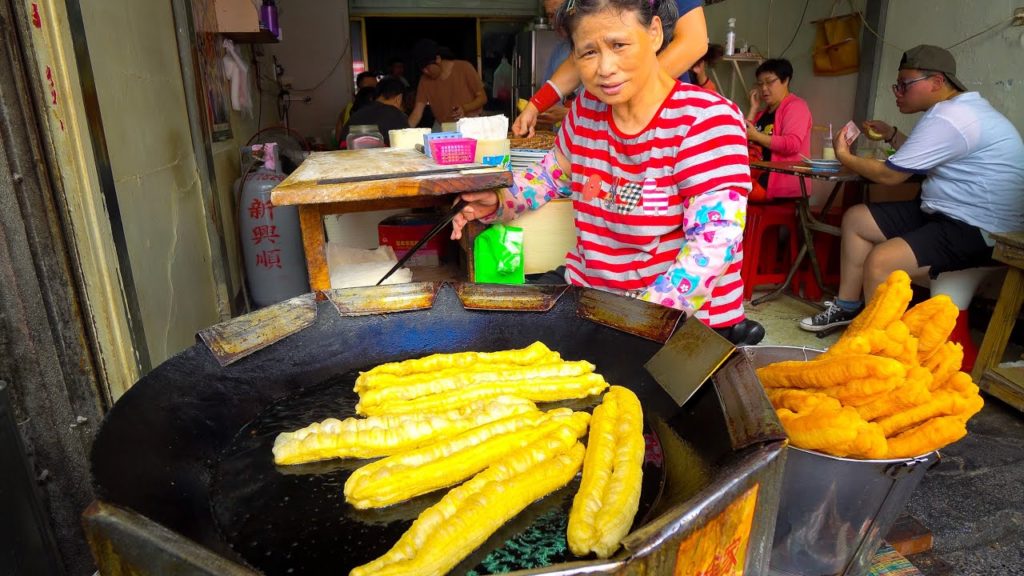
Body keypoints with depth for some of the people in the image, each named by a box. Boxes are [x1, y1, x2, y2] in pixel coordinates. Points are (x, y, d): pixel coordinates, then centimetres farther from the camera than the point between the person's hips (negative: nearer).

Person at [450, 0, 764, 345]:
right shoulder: (587, 109, 3)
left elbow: (715, 241, -23)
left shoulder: (705, 119, -15)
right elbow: (556, 174, 21)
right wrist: (498, 202, 3)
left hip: (683, 326, -4)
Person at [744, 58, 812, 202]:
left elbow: (792, 145, -18)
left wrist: (756, 136, -17)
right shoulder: (764, 111, 24)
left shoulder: (795, 106, -2)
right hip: (759, 176, 7)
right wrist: (753, 108, 12)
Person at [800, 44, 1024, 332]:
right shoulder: (961, 106, 14)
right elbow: (921, 158, 27)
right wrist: (892, 135, 13)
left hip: (979, 231, -11)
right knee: (855, 218, 9)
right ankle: (848, 307, 13)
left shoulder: (948, 117, -21)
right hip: (948, 213, 11)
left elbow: (890, 175, -16)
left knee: (880, 261, -31)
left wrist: (844, 156, 0)